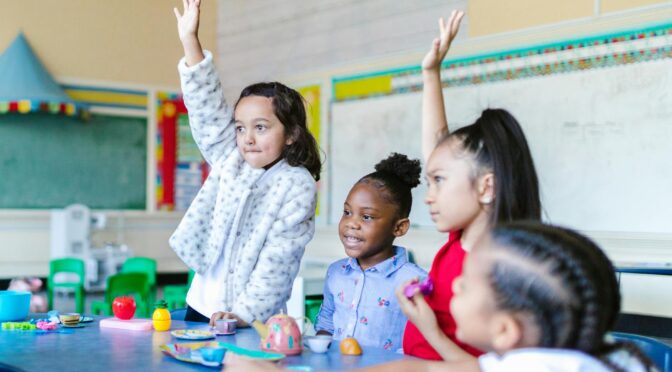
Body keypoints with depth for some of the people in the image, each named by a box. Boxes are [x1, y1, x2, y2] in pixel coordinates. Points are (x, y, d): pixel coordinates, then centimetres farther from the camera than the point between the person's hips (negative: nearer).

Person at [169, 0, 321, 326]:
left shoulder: (298, 186, -10)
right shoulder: (229, 160, 6)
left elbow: (278, 258, -15)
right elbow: (207, 107, 1)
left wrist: (246, 313, -22)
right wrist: (190, 40, -5)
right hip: (201, 305, 5)